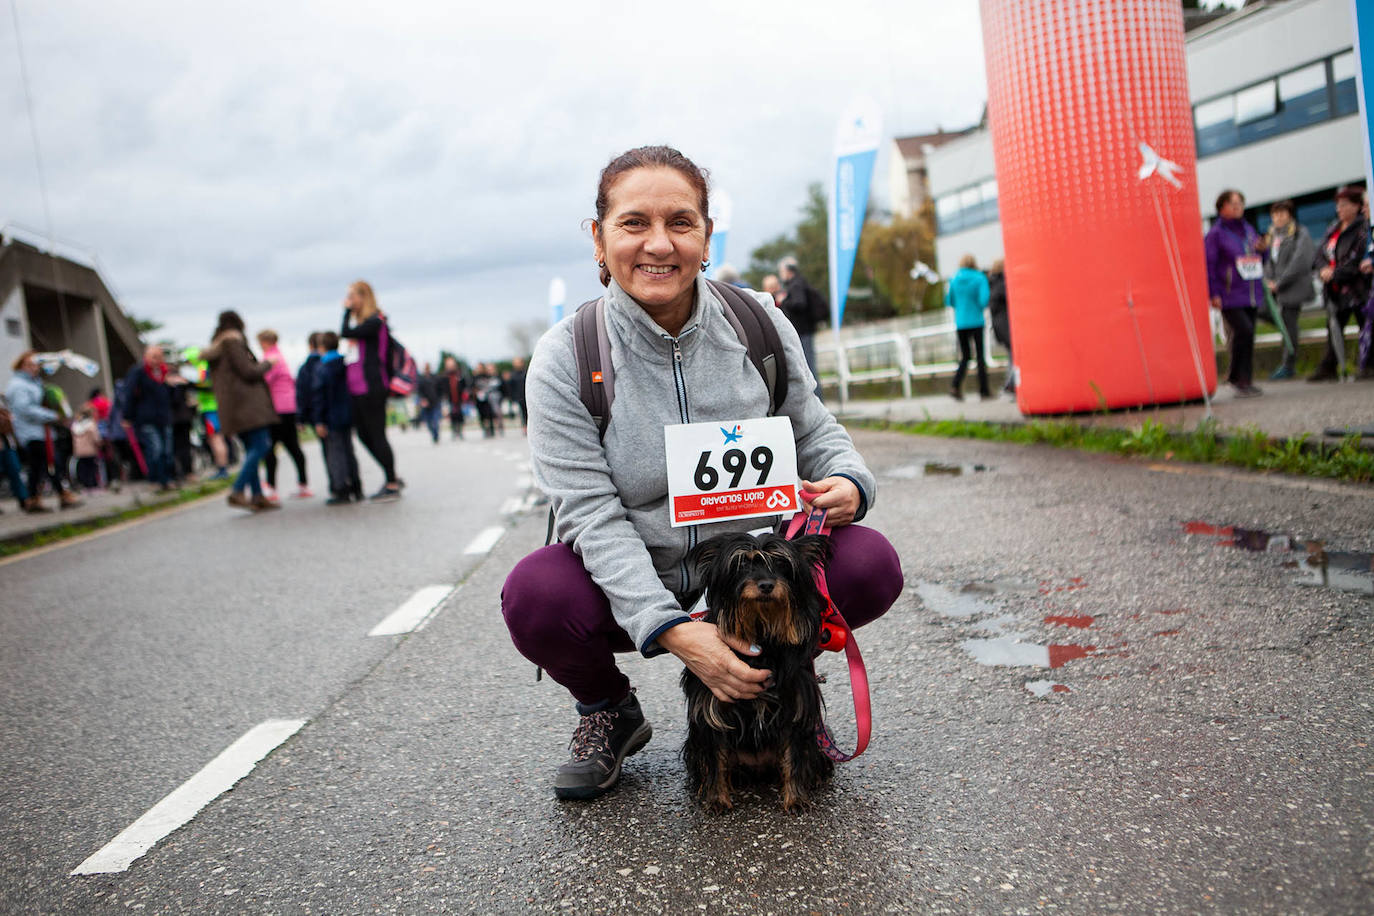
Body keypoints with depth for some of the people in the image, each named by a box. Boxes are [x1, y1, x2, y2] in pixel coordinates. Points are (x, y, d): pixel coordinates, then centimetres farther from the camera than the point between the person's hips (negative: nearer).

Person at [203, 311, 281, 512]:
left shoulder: (216, 348, 20)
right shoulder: (233, 342, -8)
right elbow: (248, 372, -15)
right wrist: (267, 364, 3)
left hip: (234, 409, 10)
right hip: (247, 403, -10)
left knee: (252, 450, 10)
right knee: (260, 446, -13)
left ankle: (257, 495, 6)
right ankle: (237, 491, -21)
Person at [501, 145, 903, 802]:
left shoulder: (759, 324, -6)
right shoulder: (564, 360, -14)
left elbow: (813, 431, 7)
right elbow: (591, 515, -20)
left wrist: (846, 482, -18)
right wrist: (672, 630, -32)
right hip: (630, 583, -1)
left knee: (870, 565, -23)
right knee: (534, 595, -31)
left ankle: (771, 680, 9)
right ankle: (608, 711, 5)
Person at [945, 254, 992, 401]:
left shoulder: (954, 279, 3)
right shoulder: (980, 278, -6)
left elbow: (949, 302, 9)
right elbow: (984, 301, -14)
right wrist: (978, 305, 8)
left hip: (960, 324, 3)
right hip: (976, 322, -3)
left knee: (965, 357, 11)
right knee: (980, 356, 5)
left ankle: (955, 386, -8)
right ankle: (984, 391, 5)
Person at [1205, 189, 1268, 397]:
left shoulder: (1249, 230, 16)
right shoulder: (1216, 233, -4)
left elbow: (1260, 262, 24)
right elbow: (1209, 265, -9)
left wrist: (1263, 249, 1)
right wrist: (1214, 294, -15)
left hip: (1252, 294, 7)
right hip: (1229, 296, -7)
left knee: (1247, 335, 7)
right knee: (1243, 330, -19)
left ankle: (1245, 380, 15)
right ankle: (1238, 378, -7)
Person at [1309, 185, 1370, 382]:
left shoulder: (1363, 228, -9)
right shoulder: (1333, 229, 15)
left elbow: (1358, 260, -16)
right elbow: (1321, 253, 14)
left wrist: (1335, 274, -17)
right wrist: (1323, 269, -6)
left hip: (1357, 287, -7)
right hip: (1336, 290, 7)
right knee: (1334, 328, 6)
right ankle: (1328, 369, 8)